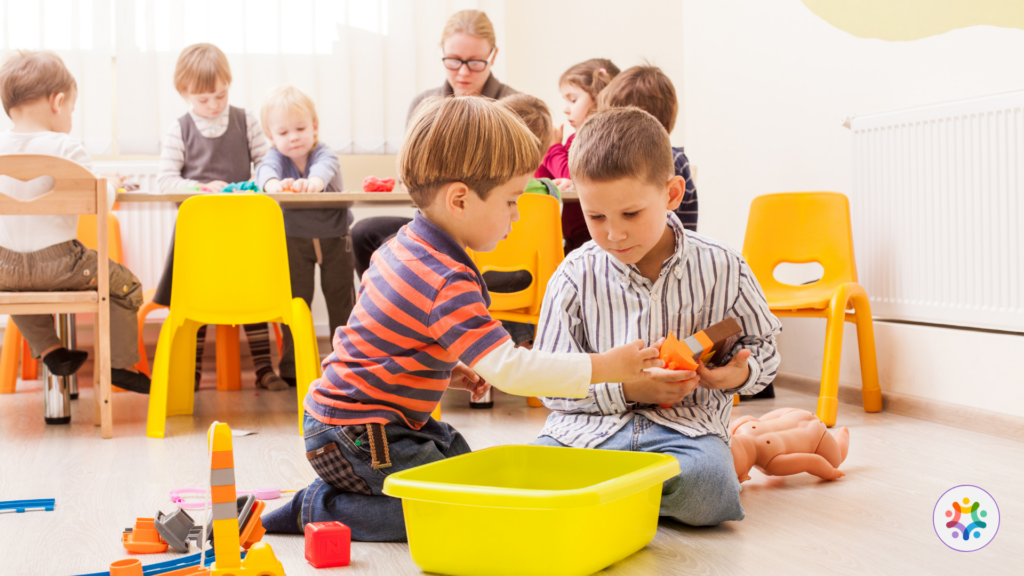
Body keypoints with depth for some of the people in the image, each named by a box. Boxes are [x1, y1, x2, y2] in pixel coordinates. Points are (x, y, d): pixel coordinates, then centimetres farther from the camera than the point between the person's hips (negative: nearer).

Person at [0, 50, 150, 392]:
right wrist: (111, 184, 6)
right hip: (56, 260, -5)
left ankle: (49, 350, 36)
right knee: (125, 284, 13)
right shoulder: (65, 148, -15)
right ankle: (121, 363, 18)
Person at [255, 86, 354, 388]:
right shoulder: (276, 156, -12)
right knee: (295, 299, 2)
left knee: (341, 296, 9)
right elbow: (266, 169, -35)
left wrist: (313, 181, -67)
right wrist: (273, 183, -61)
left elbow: (326, 166, -42)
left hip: (334, 236, -1)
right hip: (294, 238, 1)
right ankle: (292, 363, 12)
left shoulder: (323, 153, -18)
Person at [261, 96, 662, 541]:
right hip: (354, 436, -10)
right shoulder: (448, 284, -26)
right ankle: (315, 510, -3)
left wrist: (447, 369, 11)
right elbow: (509, 368, -29)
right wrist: (603, 367, -23)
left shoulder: (403, 246, 6)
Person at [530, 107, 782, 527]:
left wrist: (740, 373, -11)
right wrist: (625, 388, -15)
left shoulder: (721, 268, 0)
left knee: (706, 484, -36)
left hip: (685, 424, -1)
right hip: (590, 424, 2)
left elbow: (762, 345, 13)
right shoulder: (575, 278, -1)